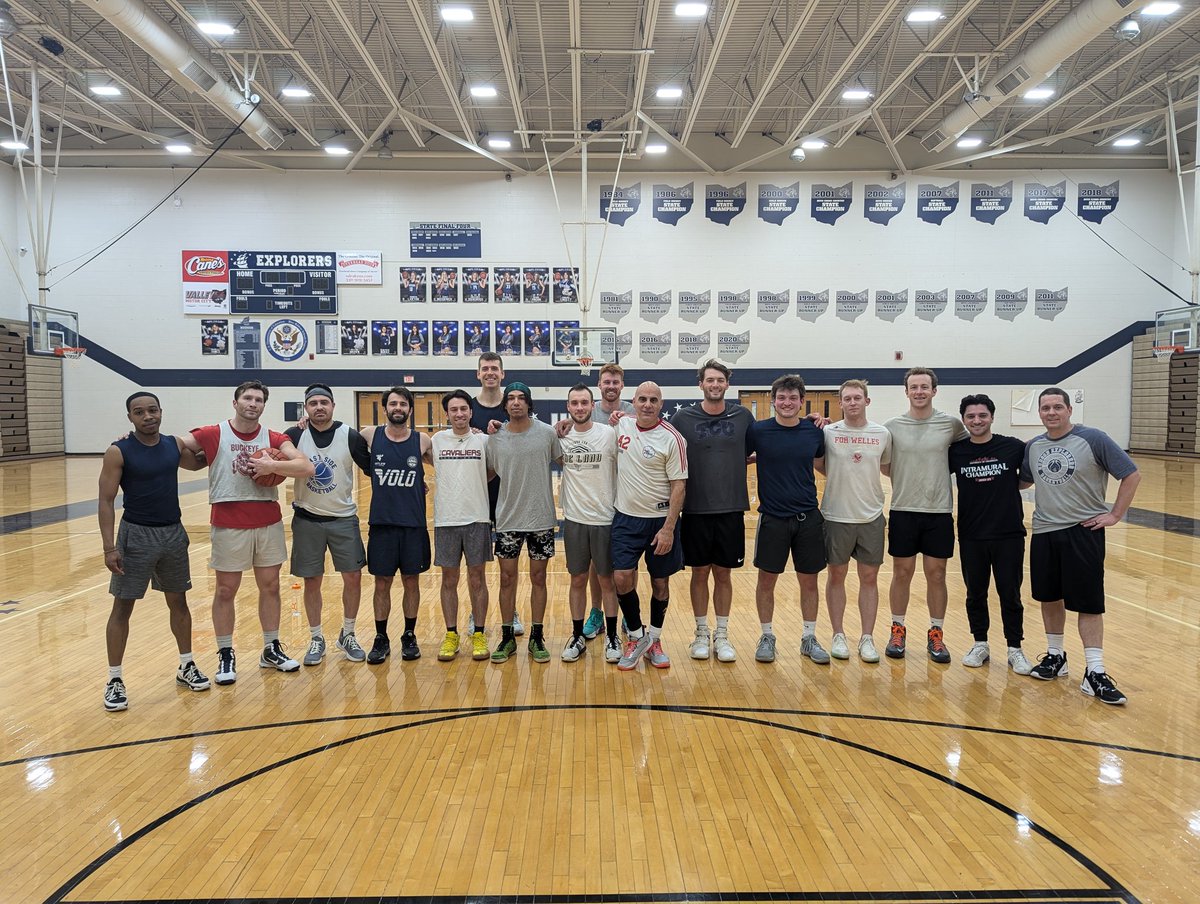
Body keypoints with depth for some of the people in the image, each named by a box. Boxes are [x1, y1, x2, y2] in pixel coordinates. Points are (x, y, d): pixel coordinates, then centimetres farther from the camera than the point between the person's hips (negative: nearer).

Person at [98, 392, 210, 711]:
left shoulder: (175, 445, 2)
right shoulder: (118, 452, -12)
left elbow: (198, 464, 24)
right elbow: (106, 501, -12)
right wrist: (109, 547, -19)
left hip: (174, 533, 5)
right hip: (136, 535, -4)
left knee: (178, 601, 14)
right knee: (122, 606, 2)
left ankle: (186, 666, 27)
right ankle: (115, 679, 12)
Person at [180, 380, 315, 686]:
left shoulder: (274, 439, 2)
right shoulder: (212, 435, -3)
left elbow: (307, 468, -10)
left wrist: (272, 466, -22)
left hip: (269, 522, 3)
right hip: (229, 524, -2)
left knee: (270, 586, 11)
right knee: (225, 591, 6)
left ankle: (271, 650, 25)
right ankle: (225, 656, 18)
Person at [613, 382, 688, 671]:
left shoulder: (672, 438, -11)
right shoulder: (621, 425, 1)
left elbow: (679, 485, -12)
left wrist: (668, 528, -16)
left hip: (660, 520, -2)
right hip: (626, 517, 3)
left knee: (660, 583, 8)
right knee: (622, 578, -6)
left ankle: (654, 641, 26)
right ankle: (636, 637, 14)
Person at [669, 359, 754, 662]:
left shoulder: (742, 416, 2)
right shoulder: (683, 418, -2)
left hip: (731, 509, 1)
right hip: (696, 509, -1)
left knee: (723, 573, 9)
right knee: (700, 572, 8)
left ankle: (722, 635, 22)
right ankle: (701, 634, 22)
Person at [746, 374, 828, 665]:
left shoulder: (815, 431, 1)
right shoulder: (758, 431, -6)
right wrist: (761, 457, -7)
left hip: (808, 518, 2)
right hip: (772, 518, -2)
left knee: (809, 580, 10)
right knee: (767, 580, 7)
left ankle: (809, 638, 24)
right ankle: (767, 637, 23)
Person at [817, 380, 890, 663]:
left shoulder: (882, 434, 1)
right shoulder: (828, 432, -5)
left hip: (871, 517, 2)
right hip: (836, 516, -2)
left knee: (869, 578, 7)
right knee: (836, 576, 7)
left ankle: (867, 638, 16)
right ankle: (838, 635, 20)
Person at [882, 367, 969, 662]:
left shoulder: (951, 424, -1)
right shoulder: (892, 426, -1)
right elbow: (884, 466, 9)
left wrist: (936, 477, -1)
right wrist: (908, 479, -5)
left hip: (939, 512, 0)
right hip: (903, 511, 0)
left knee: (936, 574, 7)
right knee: (902, 572, 8)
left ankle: (936, 634, 19)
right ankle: (898, 630, 21)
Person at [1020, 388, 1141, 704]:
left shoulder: (1093, 439, -9)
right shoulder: (1033, 447, 6)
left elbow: (1132, 474, -6)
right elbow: (1023, 480, 22)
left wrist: (1115, 514, -8)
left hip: (1083, 532, -5)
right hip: (1044, 532, 5)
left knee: (1088, 602, -3)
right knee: (1049, 597, 14)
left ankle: (1095, 672, 3)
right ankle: (1055, 656, 31)